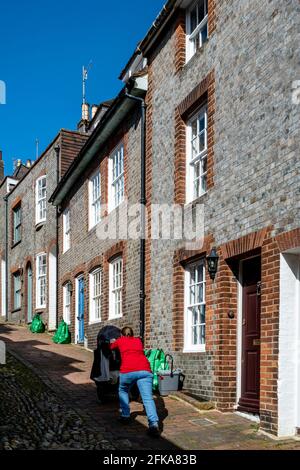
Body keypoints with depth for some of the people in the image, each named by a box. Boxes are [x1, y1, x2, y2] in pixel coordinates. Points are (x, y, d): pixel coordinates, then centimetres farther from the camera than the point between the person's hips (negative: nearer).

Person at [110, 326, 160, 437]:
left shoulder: (120, 341, 23)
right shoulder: (138, 341, 30)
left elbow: (111, 347, 44)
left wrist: (112, 342, 68)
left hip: (128, 371, -1)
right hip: (145, 370, 1)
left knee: (123, 391, 28)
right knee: (148, 398, -10)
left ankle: (125, 416, 23)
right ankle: (154, 424, -28)